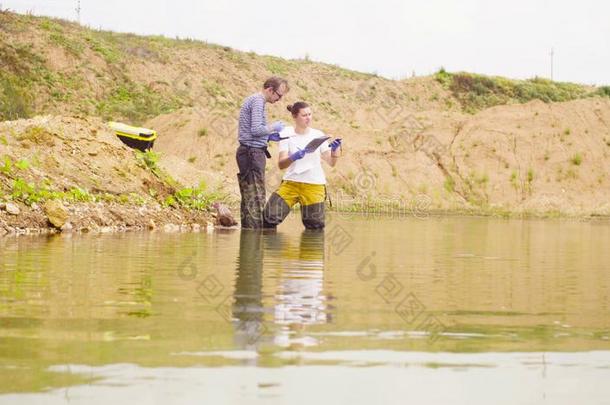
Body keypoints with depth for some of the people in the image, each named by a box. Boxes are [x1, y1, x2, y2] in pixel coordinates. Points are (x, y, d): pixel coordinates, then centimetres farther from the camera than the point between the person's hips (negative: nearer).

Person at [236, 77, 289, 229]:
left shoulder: (252, 99, 20)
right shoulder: (258, 101, -11)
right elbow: (256, 129, -20)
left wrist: (270, 136, 15)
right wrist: (273, 127, -5)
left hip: (246, 153, 10)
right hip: (253, 152, -10)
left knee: (248, 198, 9)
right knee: (256, 198, -11)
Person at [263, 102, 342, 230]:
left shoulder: (318, 135, 4)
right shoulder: (286, 134, 0)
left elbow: (331, 162, 2)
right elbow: (281, 164, -9)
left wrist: (335, 150, -19)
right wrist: (293, 157, -29)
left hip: (315, 184, 1)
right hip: (291, 182, -1)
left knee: (315, 226, -1)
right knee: (269, 217, -15)